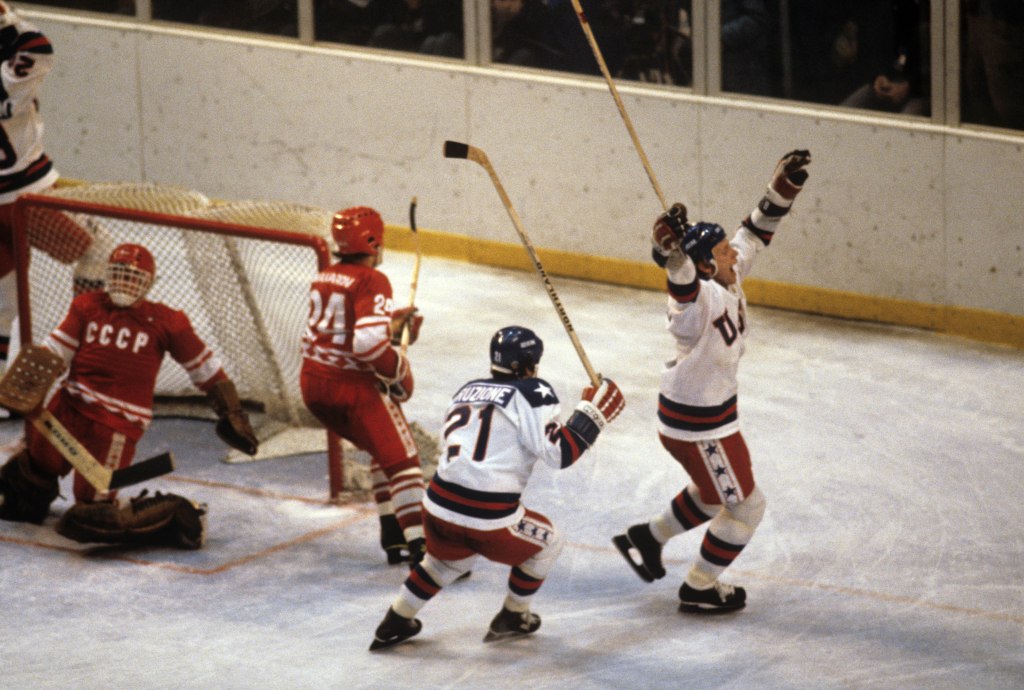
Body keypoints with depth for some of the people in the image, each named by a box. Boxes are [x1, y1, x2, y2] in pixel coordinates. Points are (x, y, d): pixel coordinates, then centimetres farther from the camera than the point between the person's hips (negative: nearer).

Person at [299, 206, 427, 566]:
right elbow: (368, 343, -26)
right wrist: (398, 370, -11)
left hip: (313, 384, 8)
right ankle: (419, 543, -17)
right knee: (401, 458, -5)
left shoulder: (323, 278, 12)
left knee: (383, 450, 22)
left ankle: (393, 536, 20)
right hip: (354, 386, -8)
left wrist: (392, 324, 22)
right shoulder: (372, 281, -15)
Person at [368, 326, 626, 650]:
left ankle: (396, 622, 37)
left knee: (450, 558, 36)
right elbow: (559, 452, -11)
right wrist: (593, 412, -1)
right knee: (547, 542, 22)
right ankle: (511, 619, 32)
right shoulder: (532, 393, -4)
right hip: (489, 518, -6)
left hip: (438, 506, 6)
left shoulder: (468, 390, 15)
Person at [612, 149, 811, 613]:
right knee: (744, 505, 6)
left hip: (710, 408, 9)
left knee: (715, 494, 30)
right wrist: (671, 249, -74)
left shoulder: (728, 280, -4)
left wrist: (781, 191, 0)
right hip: (697, 425, -9)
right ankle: (699, 590, 20)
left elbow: (753, 236, 8)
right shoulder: (700, 299, -30)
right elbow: (683, 283, -53)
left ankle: (648, 538, 43)